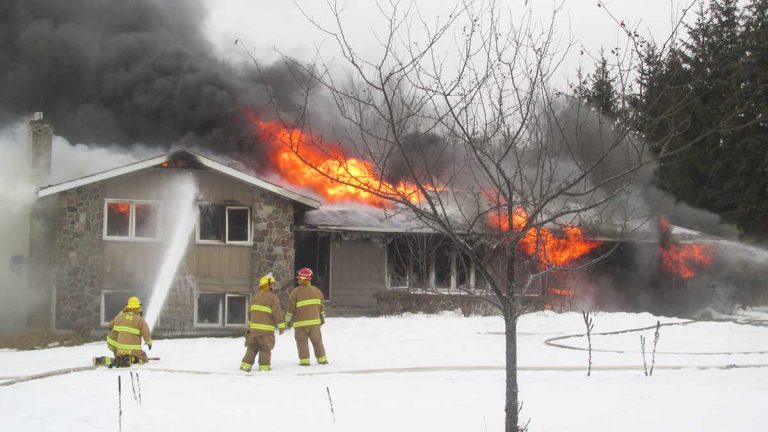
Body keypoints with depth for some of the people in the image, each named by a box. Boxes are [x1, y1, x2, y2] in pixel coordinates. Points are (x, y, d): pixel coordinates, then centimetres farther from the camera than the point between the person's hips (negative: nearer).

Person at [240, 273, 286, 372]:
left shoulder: (255, 297, 12)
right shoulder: (273, 297, -10)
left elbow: (251, 311, 19)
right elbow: (277, 313, -12)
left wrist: (249, 325, 29)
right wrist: (281, 327, -5)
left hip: (254, 327, 6)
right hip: (266, 329, -6)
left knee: (252, 347, 13)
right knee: (265, 348, 4)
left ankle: (246, 365, 9)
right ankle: (264, 366, 5)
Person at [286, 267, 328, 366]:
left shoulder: (295, 292, -8)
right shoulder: (316, 291, 6)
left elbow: (291, 309, -7)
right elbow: (321, 306, 12)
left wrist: (289, 320, 5)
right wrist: (322, 318, 24)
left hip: (300, 322, -4)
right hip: (314, 321, 4)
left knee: (302, 342, 4)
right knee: (317, 341, 12)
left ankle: (304, 360, 0)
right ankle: (322, 359, 14)